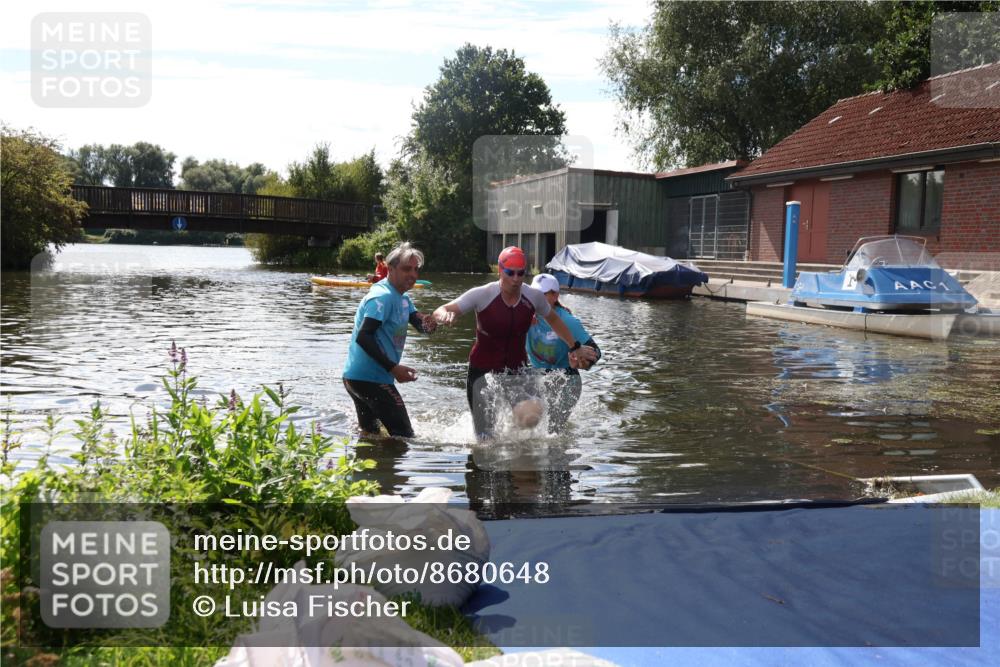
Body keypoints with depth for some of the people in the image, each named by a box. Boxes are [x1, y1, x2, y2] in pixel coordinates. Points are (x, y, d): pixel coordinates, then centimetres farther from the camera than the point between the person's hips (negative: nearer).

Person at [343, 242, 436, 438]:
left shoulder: (402, 298, 14)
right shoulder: (383, 296, -17)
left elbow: (419, 322, 8)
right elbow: (363, 337, -25)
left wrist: (429, 325, -17)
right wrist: (393, 368, -28)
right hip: (370, 378, -10)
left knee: (370, 433, 22)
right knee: (404, 436, -6)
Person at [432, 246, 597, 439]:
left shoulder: (534, 297, -6)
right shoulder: (482, 295, -16)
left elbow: (553, 320, 15)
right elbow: (440, 311, -18)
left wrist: (575, 347, 21)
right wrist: (444, 315, -43)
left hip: (516, 371, 2)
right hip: (483, 371, -2)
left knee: (531, 414, -27)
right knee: (486, 438, -1)